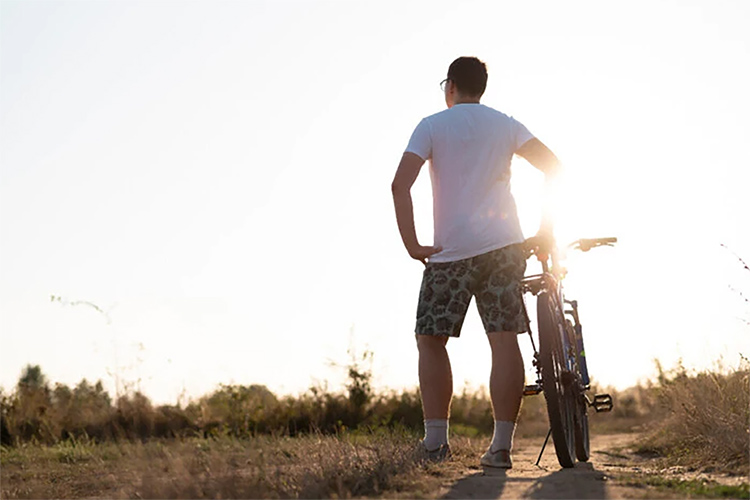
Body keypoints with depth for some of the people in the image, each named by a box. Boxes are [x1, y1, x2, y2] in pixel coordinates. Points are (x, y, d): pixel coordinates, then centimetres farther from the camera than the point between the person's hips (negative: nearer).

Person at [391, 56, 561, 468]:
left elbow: (400, 185, -9)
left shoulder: (432, 126, 4)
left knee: (431, 340, 8)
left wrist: (412, 245, -5)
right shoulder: (505, 125, 12)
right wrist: (545, 229, 6)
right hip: (504, 245, 3)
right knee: (505, 341, -1)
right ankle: (501, 445, -6)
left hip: (451, 250, -2)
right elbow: (552, 166, 1)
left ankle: (436, 439, 0)